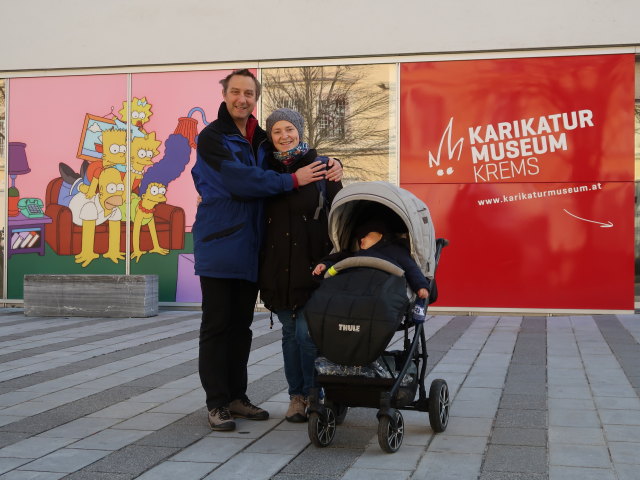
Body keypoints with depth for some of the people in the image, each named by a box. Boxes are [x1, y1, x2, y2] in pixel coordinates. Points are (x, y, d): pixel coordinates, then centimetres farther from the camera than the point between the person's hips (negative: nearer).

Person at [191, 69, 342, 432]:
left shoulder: (262, 140, 14)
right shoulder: (212, 137, -5)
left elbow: (300, 157, 21)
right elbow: (240, 180, -19)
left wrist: (331, 165, -1)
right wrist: (292, 180, -19)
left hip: (250, 245, 6)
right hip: (219, 244, -6)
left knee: (241, 325, 12)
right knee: (217, 326, -1)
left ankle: (237, 396, 21)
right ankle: (217, 402, 6)